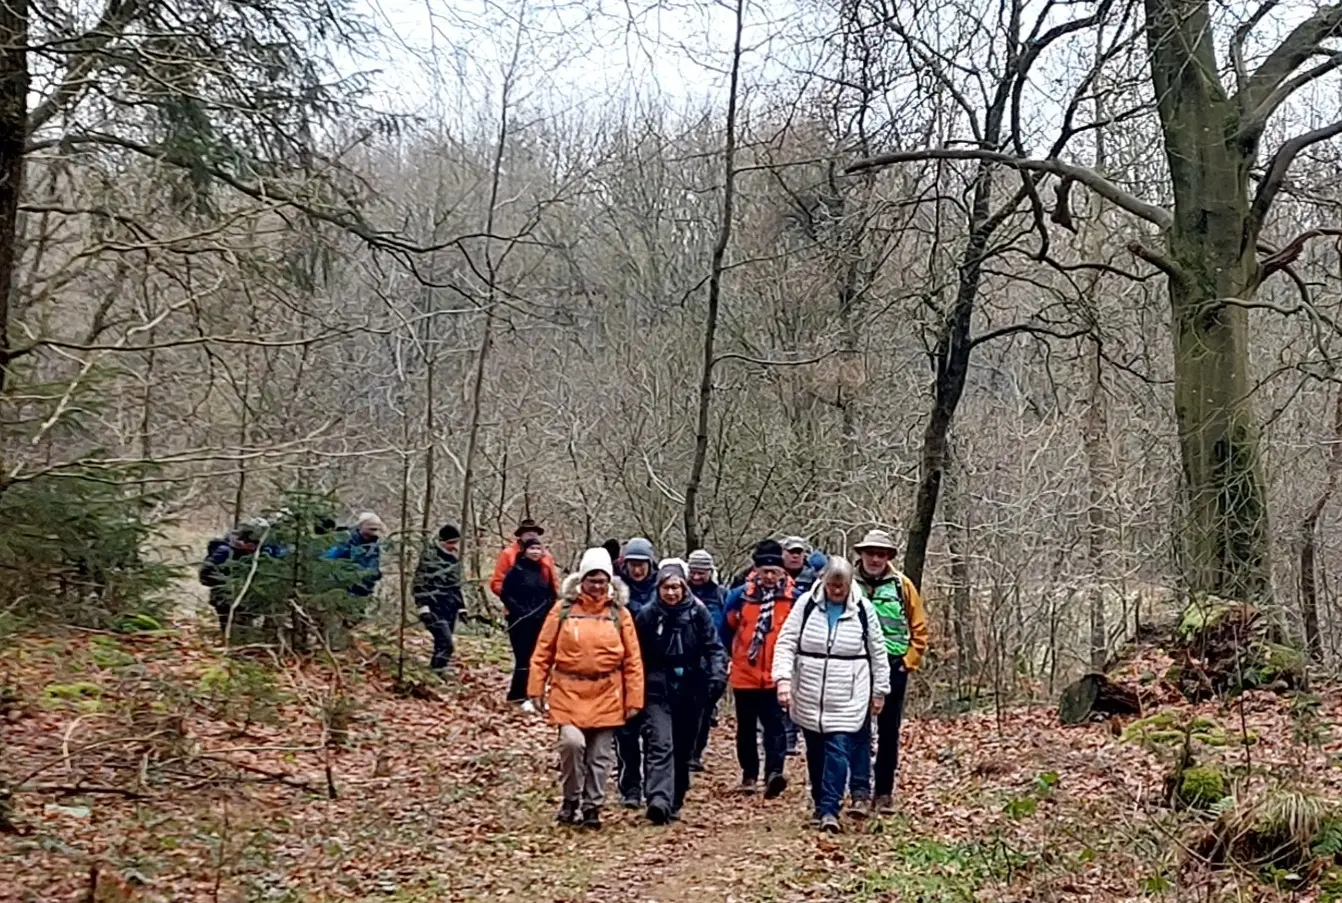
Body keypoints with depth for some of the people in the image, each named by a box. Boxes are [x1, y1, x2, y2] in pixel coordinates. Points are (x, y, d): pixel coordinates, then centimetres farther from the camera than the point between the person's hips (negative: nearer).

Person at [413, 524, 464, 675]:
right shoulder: (429, 556, -9)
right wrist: (423, 606, -18)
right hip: (434, 608, -8)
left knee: (441, 645, 10)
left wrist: (461, 607, 21)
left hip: (450, 609, 8)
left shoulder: (454, 558, 14)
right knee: (446, 644, -18)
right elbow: (419, 583, -11)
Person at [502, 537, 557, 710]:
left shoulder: (544, 571, 10)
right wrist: (519, 611, -14)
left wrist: (545, 611, 3)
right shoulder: (516, 570, -6)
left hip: (540, 622, 5)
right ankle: (521, 696, -1)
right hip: (520, 622, -5)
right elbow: (505, 594, -8)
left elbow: (551, 595, 18)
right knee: (524, 658, -7)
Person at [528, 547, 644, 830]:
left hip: (606, 695, 1)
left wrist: (634, 699, 0)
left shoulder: (620, 614, 2)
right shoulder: (563, 610, 0)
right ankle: (571, 800, 5)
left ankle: (592, 807, 22)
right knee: (572, 742, -17)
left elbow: (633, 661, 3)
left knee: (600, 755, 7)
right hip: (569, 691, -1)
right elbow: (543, 653, 3)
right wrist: (536, 688, -1)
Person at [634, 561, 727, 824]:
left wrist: (717, 676, -18)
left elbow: (713, 647, -3)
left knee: (683, 750, 11)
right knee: (661, 745, -18)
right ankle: (658, 801, -30)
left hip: (690, 692, 2)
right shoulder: (647, 616, -1)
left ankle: (674, 804, 24)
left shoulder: (698, 613, 0)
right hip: (657, 692, -2)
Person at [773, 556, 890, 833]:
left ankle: (829, 809, -10)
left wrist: (879, 691, 8)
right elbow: (786, 643, -3)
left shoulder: (863, 608, -1)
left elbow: (877, 652, 7)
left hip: (847, 699, -1)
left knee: (839, 750, -10)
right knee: (815, 752, 10)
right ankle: (820, 804, 24)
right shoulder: (806, 604, -2)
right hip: (810, 696, 2)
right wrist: (783, 678, -15)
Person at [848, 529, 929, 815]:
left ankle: (884, 793, 19)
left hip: (893, 666, 2)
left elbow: (919, 627, 6)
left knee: (889, 733, 9)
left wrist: (909, 661, -1)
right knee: (859, 729, -6)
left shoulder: (902, 585, 1)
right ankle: (859, 792, -6)